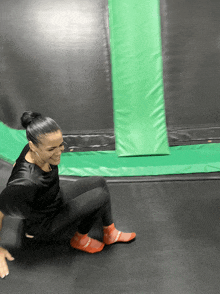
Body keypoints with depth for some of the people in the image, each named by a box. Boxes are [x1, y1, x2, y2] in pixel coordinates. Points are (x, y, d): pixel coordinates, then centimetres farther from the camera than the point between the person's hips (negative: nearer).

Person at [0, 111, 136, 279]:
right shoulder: (26, 184, -41)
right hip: (44, 227, -7)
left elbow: (17, 165, 2)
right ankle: (79, 239, 9)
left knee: (99, 182, 9)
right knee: (101, 196, -16)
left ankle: (110, 234, 25)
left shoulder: (35, 150, -20)